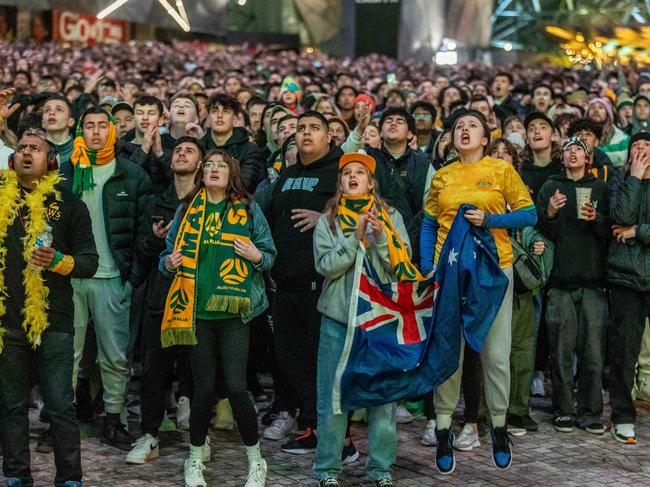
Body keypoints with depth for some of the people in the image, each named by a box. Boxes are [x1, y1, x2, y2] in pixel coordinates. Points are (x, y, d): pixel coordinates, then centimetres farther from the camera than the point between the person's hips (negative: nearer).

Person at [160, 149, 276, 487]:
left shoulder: (248, 209, 6)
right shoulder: (187, 210, 10)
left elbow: (270, 255, 8)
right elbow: (168, 252, 16)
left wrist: (256, 256, -14)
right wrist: (169, 262, -6)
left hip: (233, 309, -2)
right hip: (196, 310, 2)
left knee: (236, 387, -7)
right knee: (204, 387, 4)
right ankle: (196, 459, 24)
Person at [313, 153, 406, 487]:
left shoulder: (391, 218, 9)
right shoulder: (327, 221, 7)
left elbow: (402, 263, 0)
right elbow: (326, 265, -6)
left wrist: (381, 236, -14)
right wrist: (356, 237, -15)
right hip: (338, 316, 0)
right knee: (333, 392, 1)